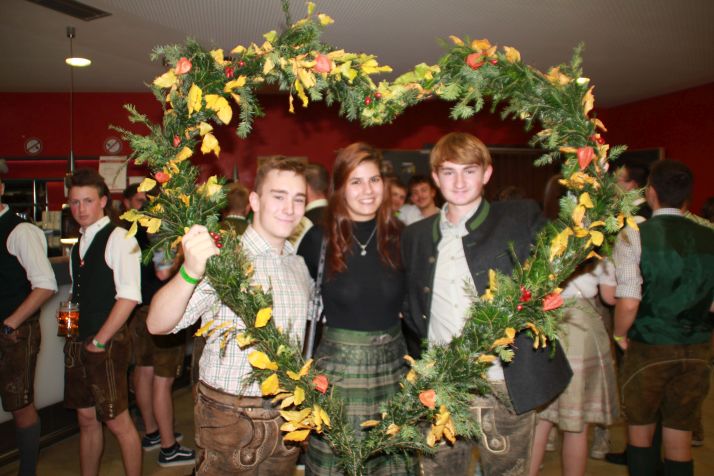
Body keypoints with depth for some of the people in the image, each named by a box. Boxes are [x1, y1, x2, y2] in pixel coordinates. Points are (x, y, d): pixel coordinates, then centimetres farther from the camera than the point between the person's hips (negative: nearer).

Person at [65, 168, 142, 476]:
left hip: (107, 345, -7)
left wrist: (99, 341, -16)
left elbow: (129, 297, -21)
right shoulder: (79, 244, 13)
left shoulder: (119, 239, -13)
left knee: (117, 422, 1)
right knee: (87, 420, 17)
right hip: (79, 344, 8)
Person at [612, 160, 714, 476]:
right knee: (680, 437, 16)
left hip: (648, 348, -3)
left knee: (640, 430, 18)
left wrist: (620, 335, -3)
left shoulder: (634, 236, -14)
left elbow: (628, 303, -21)